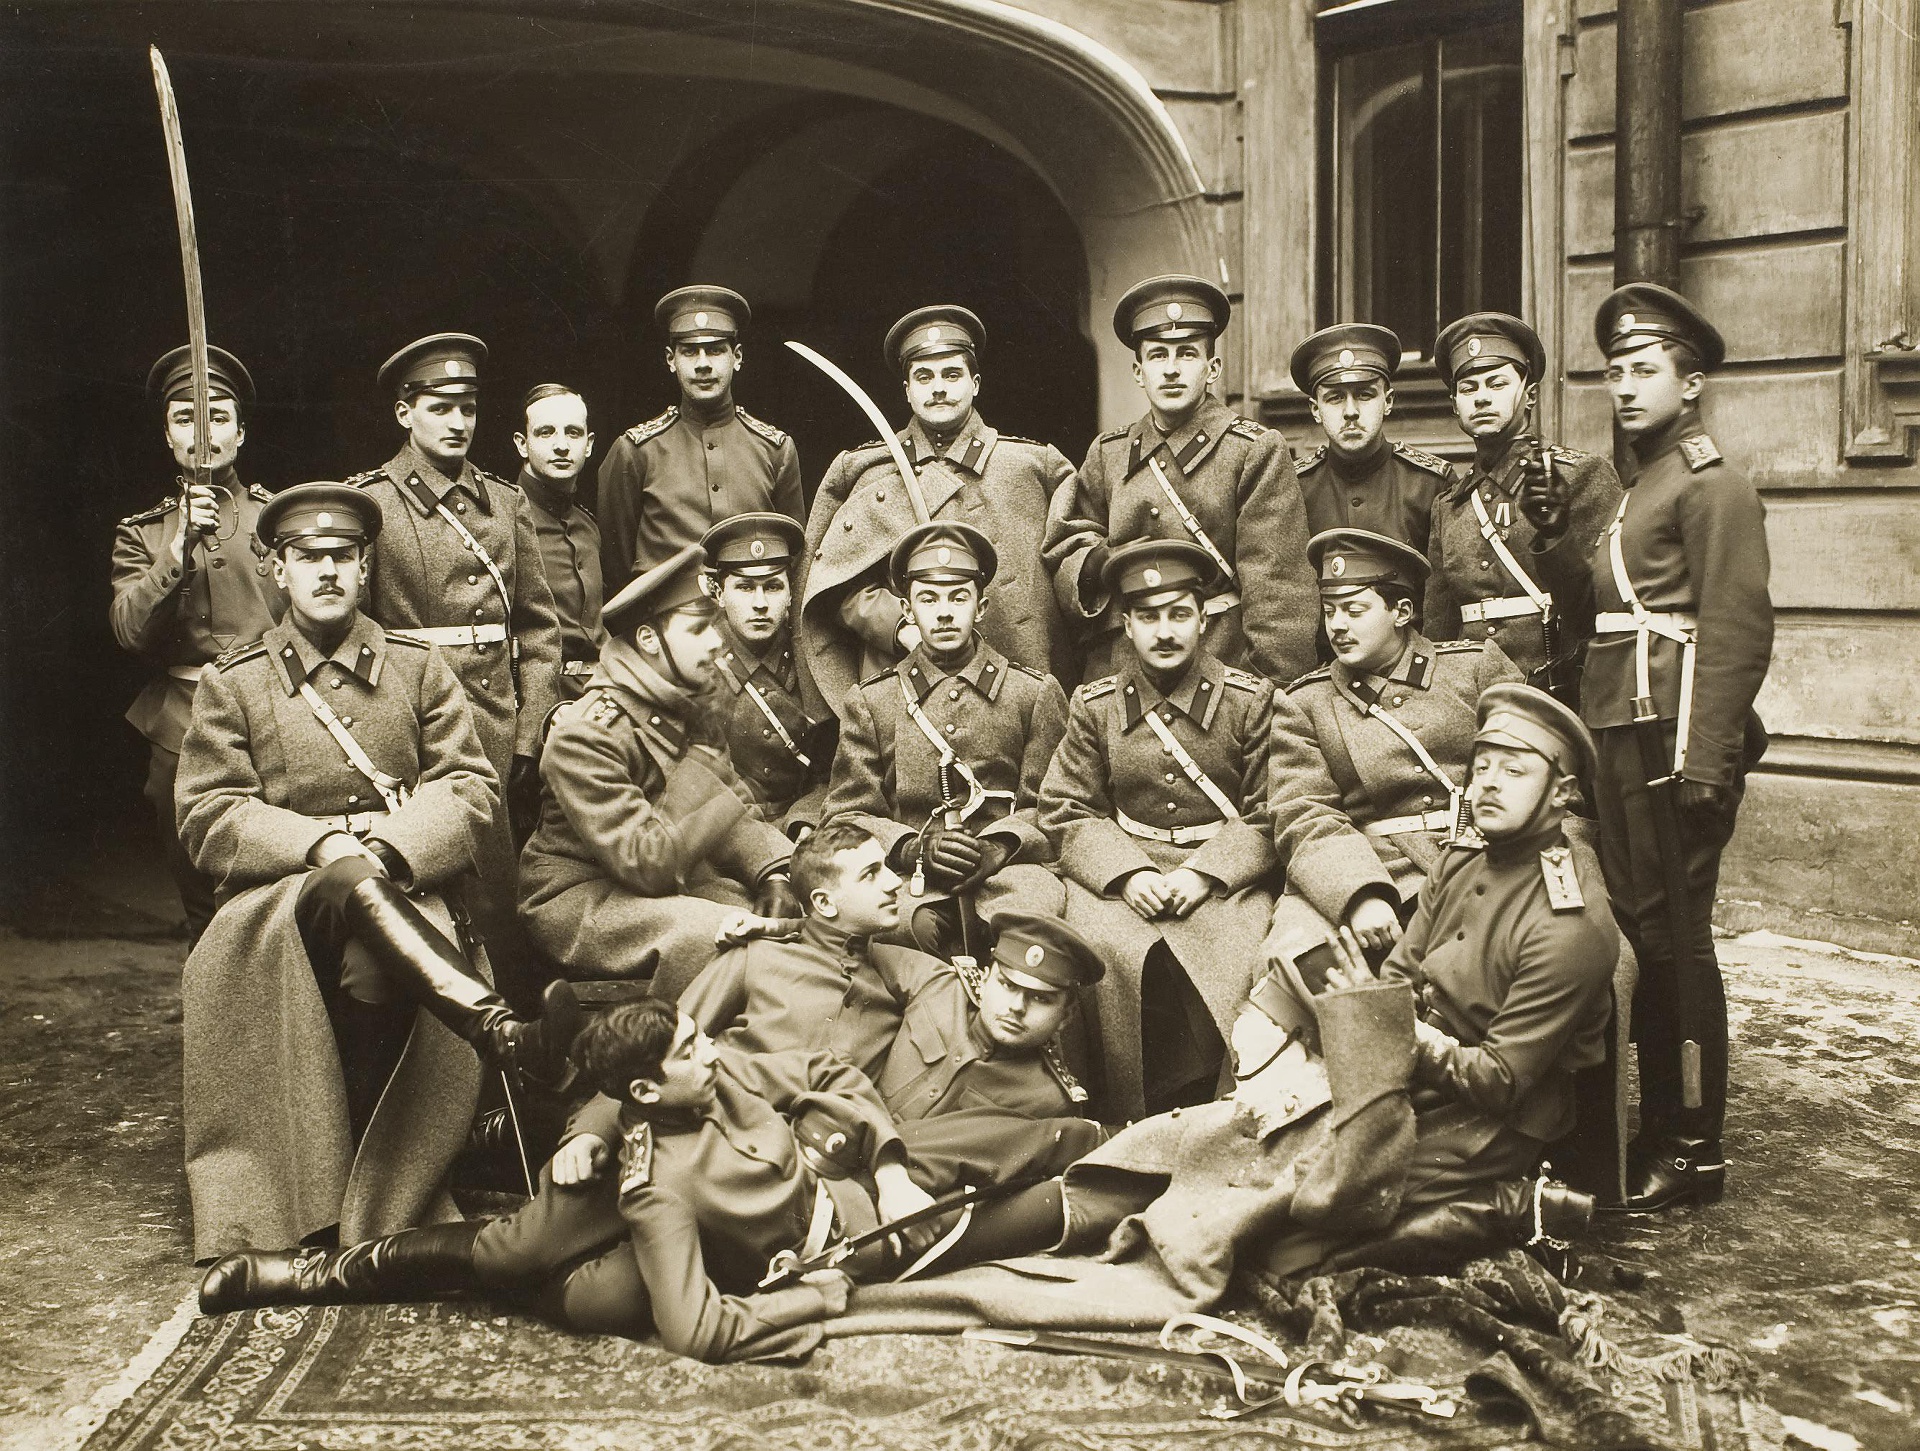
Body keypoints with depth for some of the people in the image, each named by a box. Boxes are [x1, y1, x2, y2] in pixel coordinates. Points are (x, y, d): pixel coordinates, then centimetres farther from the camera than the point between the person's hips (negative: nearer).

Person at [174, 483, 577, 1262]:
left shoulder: (418, 665, 15)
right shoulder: (231, 684, 12)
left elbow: (471, 787, 5)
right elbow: (207, 822, 2)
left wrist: (388, 844, -15)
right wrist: (324, 843, -15)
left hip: (405, 895, 1)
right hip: (277, 902, -1)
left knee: (371, 968, -34)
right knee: (344, 885, -37)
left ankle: (369, 1212, -21)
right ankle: (509, 1036, -52)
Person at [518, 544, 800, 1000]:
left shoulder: (688, 714, 8)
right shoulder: (585, 736, -19)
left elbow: (740, 813, 6)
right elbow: (645, 863, -26)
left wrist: (772, 874, -12)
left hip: (679, 883, 8)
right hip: (580, 897, -7)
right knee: (715, 934, -32)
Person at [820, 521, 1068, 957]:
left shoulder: (1036, 693, 15)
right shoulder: (870, 702, 17)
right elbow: (848, 814, 11)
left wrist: (997, 847, -12)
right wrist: (914, 847, -10)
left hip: (1007, 871, 1)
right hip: (904, 877, -1)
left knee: (1040, 897, -37)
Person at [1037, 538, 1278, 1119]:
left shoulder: (1251, 700, 5)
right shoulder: (1094, 706, 9)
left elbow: (1268, 816, 2)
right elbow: (1067, 812, 6)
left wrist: (1203, 874, -14)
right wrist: (1129, 875, -12)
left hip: (1225, 873, -1)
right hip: (1119, 873, 1)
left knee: (1241, 950, -31)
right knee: (1105, 949, -30)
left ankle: (1215, 1108, -11)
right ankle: (1133, 1119, -16)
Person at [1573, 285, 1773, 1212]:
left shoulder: (1712, 486, -6)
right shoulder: (1633, 489, 21)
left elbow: (1739, 630, -15)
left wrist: (1704, 763, -20)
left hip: (1673, 740, -8)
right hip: (1618, 742, 8)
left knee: (1675, 937, -4)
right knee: (1639, 932, 11)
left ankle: (1694, 1152, 5)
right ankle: (1657, 1128, 20)